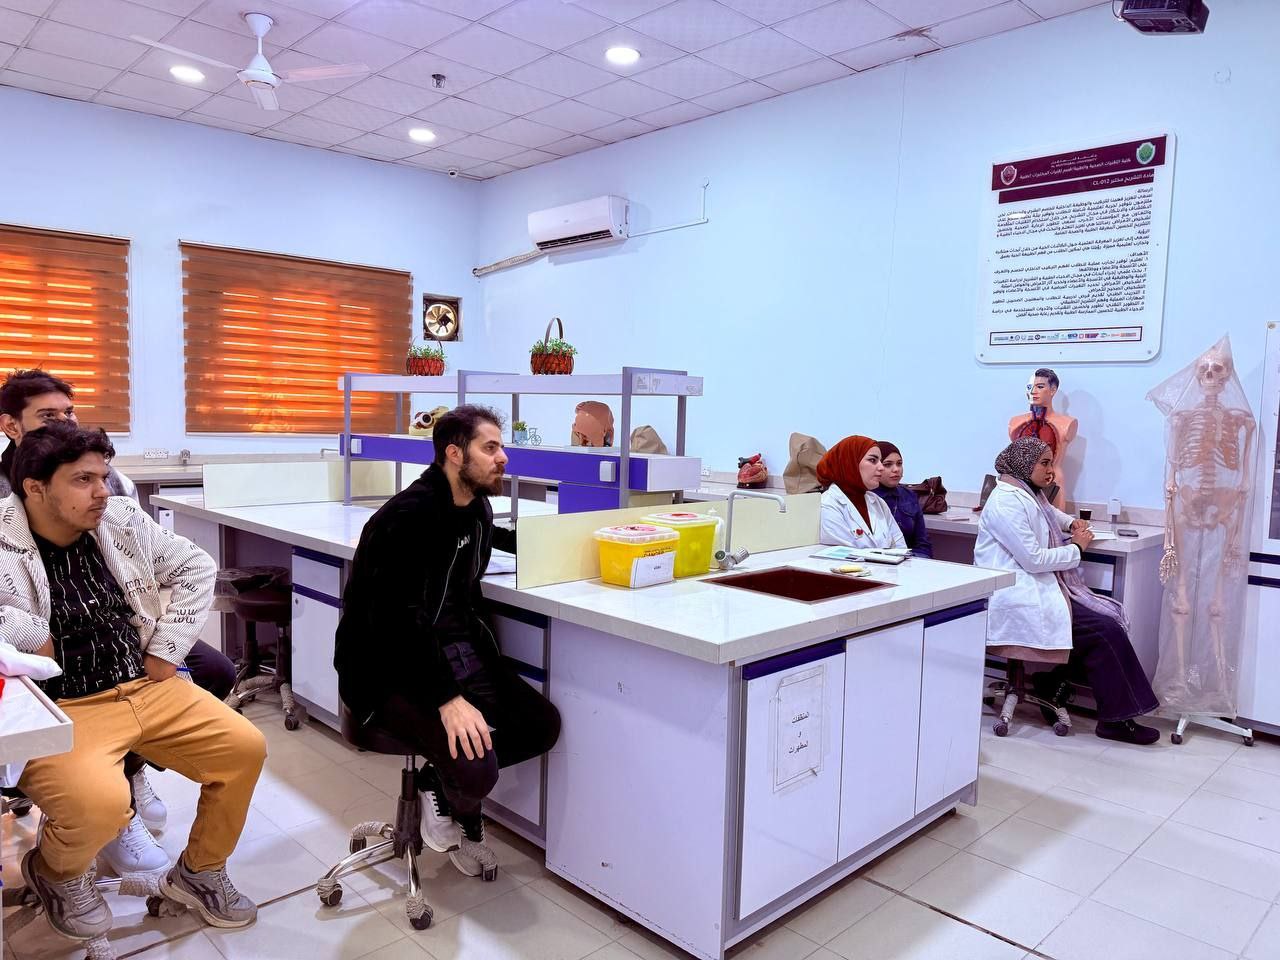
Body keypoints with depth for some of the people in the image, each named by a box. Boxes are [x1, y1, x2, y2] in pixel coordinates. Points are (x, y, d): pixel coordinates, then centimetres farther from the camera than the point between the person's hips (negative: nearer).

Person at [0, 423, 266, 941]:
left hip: (148, 687, 6)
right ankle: (55, 871, 9)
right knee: (101, 802, -31)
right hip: (59, 712, -5)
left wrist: (166, 650, 2)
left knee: (246, 748, -3)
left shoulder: (122, 521, 1)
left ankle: (199, 872, 22)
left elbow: (196, 567, 10)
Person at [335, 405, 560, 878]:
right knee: (477, 769, -26)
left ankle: (445, 782, 14)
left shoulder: (477, 507, 5)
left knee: (543, 724, -7)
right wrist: (448, 698, -31)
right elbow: (395, 621, -27)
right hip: (393, 667, -8)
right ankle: (459, 797, 12)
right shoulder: (409, 515, -21)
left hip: (455, 650, 8)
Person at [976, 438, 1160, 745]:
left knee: (1110, 616, -5)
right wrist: (1077, 548, -5)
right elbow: (1033, 559, -20)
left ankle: (1056, 681, 4)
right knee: (1105, 630, -15)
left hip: (1037, 588, 10)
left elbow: (1053, 515, 40)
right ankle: (1115, 720, -3)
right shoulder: (1006, 503, -15)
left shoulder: (1031, 496, 16)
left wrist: (1073, 524, 17)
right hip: (1018, 597, -10)